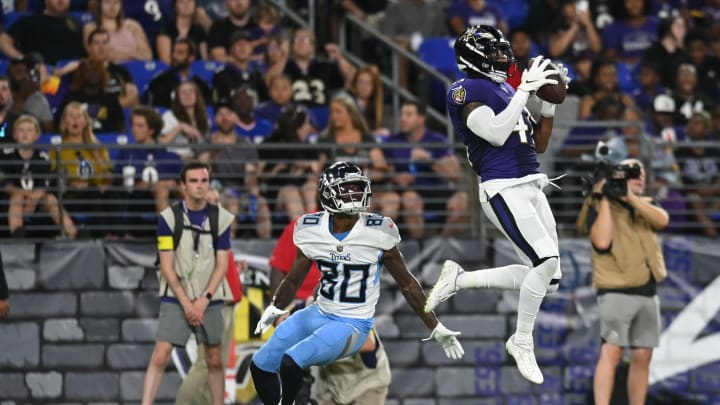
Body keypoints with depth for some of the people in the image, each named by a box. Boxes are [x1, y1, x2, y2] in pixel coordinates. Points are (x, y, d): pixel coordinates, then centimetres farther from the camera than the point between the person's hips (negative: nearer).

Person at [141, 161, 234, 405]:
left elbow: (222, 264, 1)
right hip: (175, 299, -2)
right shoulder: (168, 218, -4)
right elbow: (167, 266, -5)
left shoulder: (222, 218, 2)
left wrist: (204, 300, -9)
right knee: (160, 356, -12)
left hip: (209, 300, 2)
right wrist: (186, 303, -10)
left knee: (214, 360, 6)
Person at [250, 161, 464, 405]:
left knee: (290, 363, -24)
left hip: (352, 326, -5)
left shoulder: (377, 233, -14)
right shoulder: (312, 230, -4)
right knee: (260, 367, 6)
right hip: (319, 315, 5)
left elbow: (407, 284, -4)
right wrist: (274, 309, -1)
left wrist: (437, 329, -1)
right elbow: (294, 279, 12)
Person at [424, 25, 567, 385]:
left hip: (531, 187, 9)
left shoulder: (507, 92, 21)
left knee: (547, 279, 4)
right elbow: (496, 134, -18)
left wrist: (550, 103, 13)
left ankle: (458, 280, 16)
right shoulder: (466, 91, -4)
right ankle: (522, 342, -5)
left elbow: (538, 145, 23)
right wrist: (524, 91, -15)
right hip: (503, 189, -9)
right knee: (546, 260, -22)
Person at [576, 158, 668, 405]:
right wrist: (604, 200, -13)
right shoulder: (599, 208, 0)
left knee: (642, 357, 5)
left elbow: (662, 220, -6)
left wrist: (629, 197, -14)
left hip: (647, 292, 6)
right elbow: (602, 242, -17)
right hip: (617, 292, -6)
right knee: (611, 353, -15)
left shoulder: (642, 206, 16)